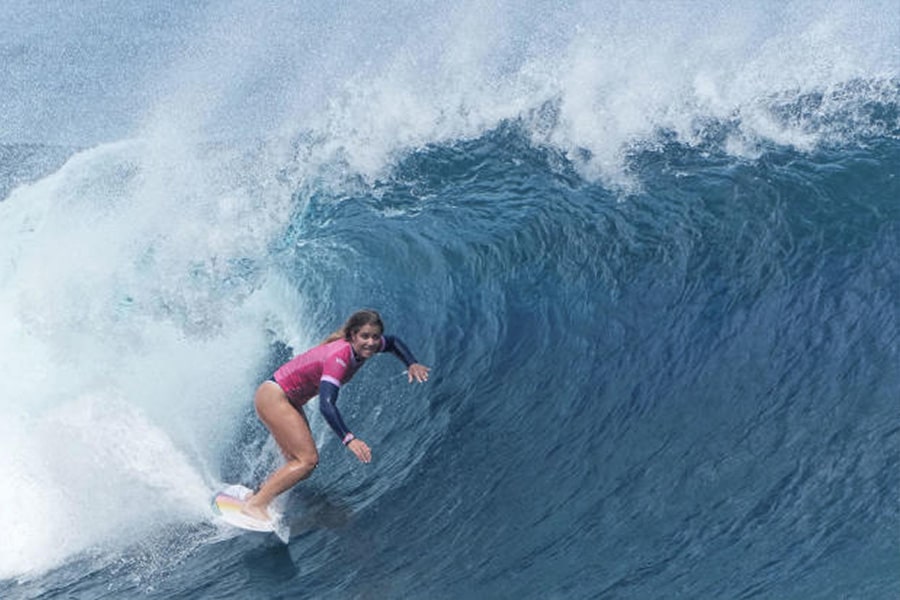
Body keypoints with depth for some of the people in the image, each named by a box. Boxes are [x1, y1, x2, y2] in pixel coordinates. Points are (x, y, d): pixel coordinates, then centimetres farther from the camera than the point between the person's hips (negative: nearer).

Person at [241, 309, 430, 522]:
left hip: (289, 401, 9)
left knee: (299, 463, 11)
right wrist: (349, 439, -50)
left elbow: (393, 342, 18)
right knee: (308, 460, -16)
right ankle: (255, 505, -14)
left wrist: (411, 364, 2)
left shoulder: (363, 348, -5)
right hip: (273, 397, -9)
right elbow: (326, 404, -40)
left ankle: (255, 495, 18)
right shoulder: (339, 356, -30)